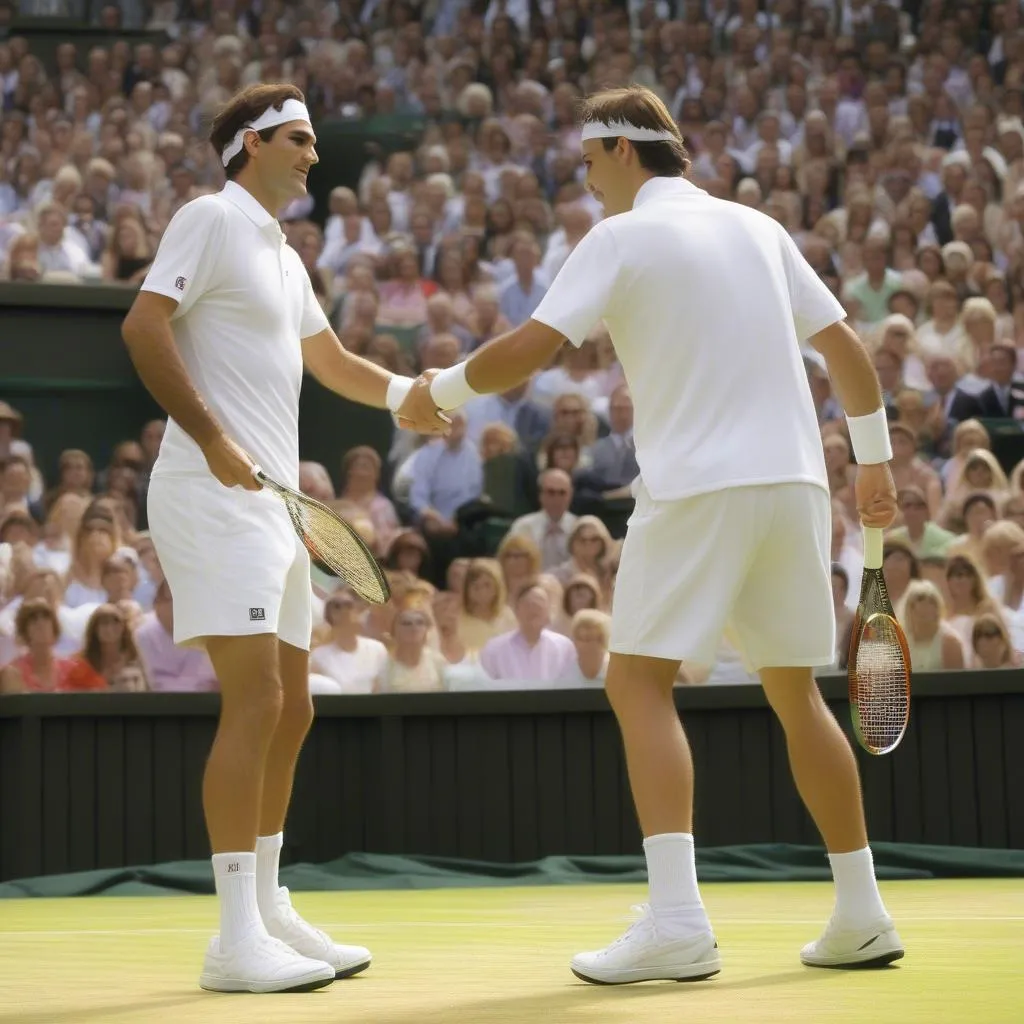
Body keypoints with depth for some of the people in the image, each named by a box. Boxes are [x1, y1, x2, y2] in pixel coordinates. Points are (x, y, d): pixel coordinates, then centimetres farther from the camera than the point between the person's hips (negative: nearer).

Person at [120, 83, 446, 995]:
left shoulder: (284, 256, 22)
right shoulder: (211, 218, -4)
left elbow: (332, 361, 34)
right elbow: (143, 328, -15)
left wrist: (408, 394, 16)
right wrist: (213, 439, -21)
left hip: (272, 503, 10)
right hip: (214, 497, -10)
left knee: (291, 709, 11)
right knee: (254, 700, -14)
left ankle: (269, 911, 20)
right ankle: (237, 941, -13)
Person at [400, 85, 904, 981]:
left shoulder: (622, 237, -2)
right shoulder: (758, 227, 16)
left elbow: (526, 351, -12)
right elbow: (848, 349, 16)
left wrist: (441, 390, 5)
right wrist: (875, 459, 25)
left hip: (698, 484, -6)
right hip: (794, 480, 6)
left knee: (640, 681, -5)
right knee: (797, 694, 15)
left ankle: (677, 920, -19)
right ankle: (862, 916, 16)